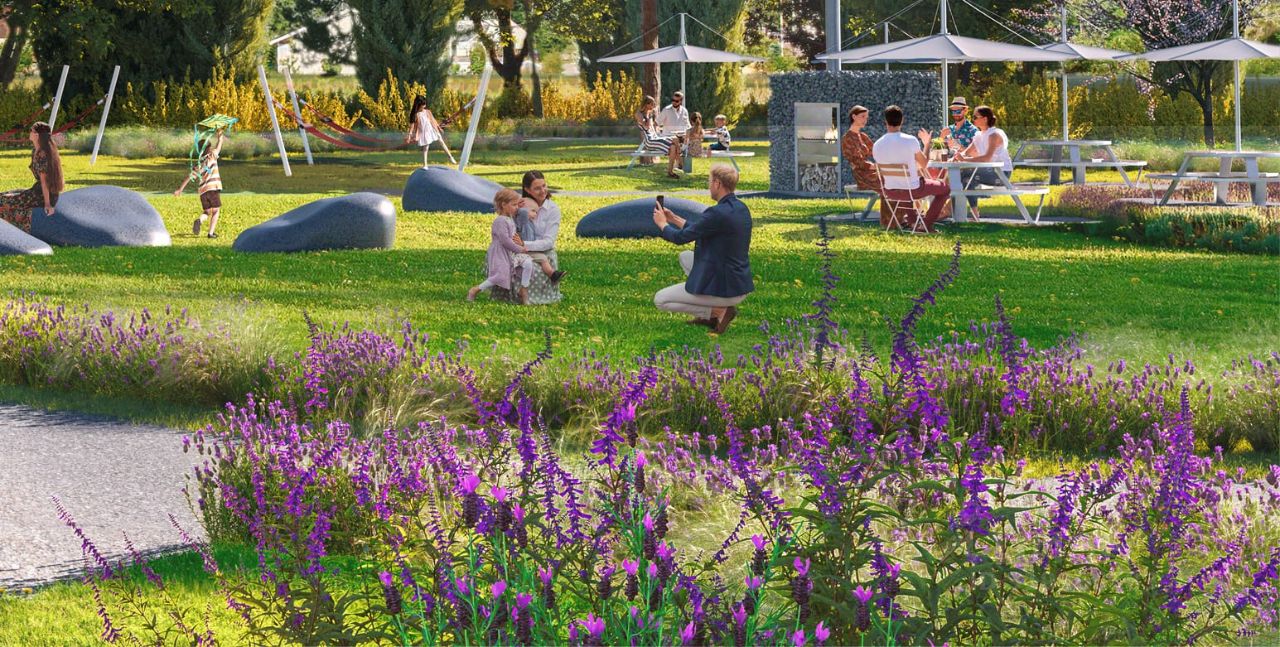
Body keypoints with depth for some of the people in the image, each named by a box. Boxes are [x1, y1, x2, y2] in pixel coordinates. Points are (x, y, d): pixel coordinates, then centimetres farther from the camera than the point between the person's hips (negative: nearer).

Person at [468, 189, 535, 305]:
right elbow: (505, 240, -21)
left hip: (512, 252, 8)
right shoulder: (500, 221, -16)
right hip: (500, 254, -8)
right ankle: (475, 290, 0)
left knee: (528, 263, -14)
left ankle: (524, 290, -6)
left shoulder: (511, 219, 14)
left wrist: (519, 243, 4)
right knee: (500, 277, -17)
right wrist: (520, 249, -16)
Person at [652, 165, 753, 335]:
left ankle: (718, 311, -4)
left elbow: (680, 237, -13)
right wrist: (675, 219, 23)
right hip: (740, 285, 9)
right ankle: (709, 314, 17)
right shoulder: (741, 209, 5)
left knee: (660, 300, 5)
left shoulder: (718, 213, -23)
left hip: (724, 289, -9)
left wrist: (662, 224, 7)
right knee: (685, 257, 27)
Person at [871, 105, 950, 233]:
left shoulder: (877, 145, -7)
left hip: (890, 192, 4)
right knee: (944, 188, 19)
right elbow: (924, 164, -2)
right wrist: (927, 144, 16)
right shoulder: (911, 141, -18)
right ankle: (927, 223, 14)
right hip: (912, 189, -4)